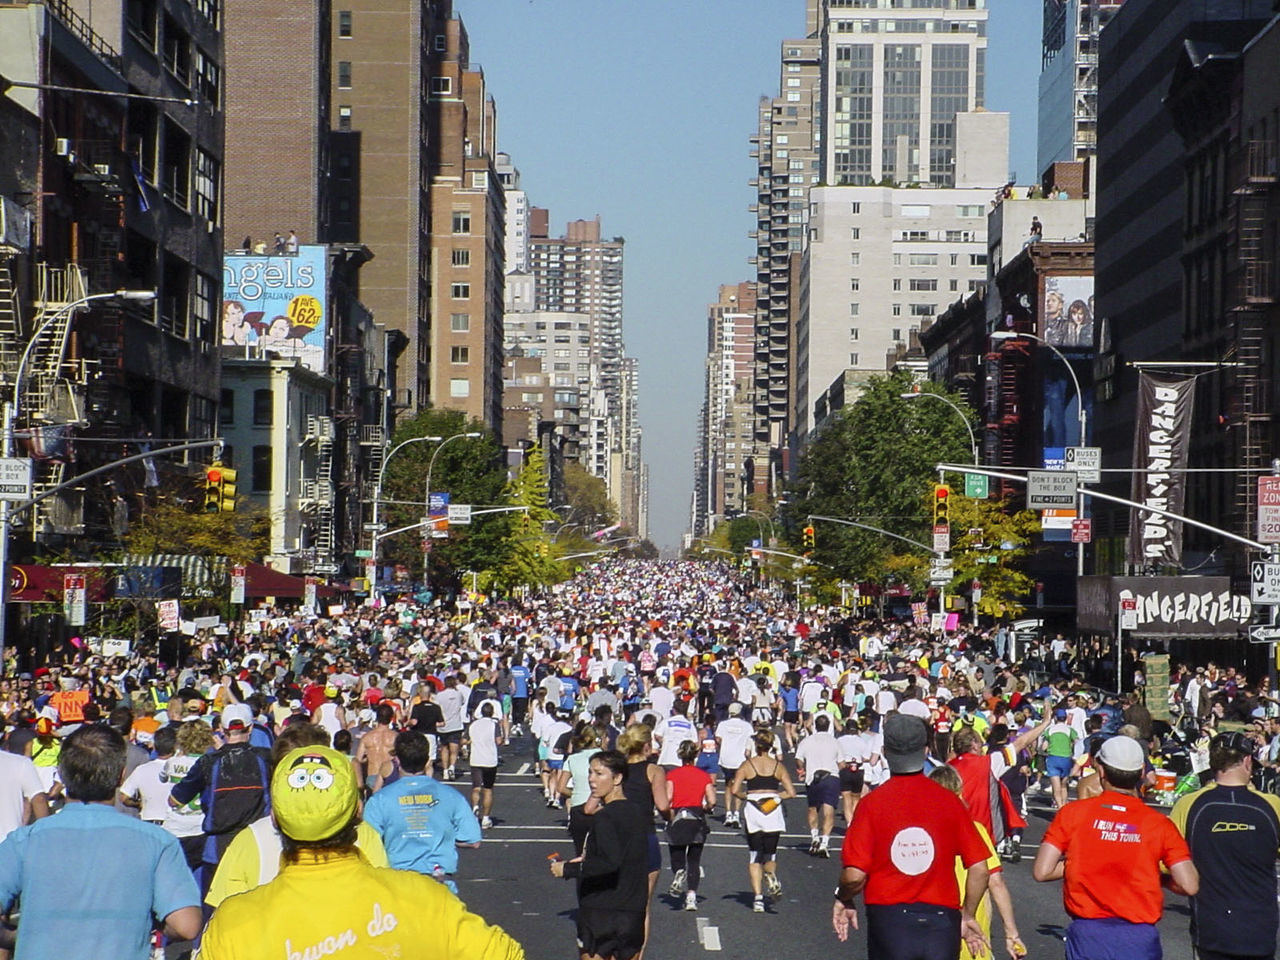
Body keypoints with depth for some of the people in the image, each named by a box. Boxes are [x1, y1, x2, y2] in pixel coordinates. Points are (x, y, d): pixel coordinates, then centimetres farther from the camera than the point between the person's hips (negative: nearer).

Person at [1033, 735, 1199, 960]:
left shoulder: (1072, 813, -1)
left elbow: (1042, 871, -5)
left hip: (1086, 935, 0)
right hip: (1138, 940, 0)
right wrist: (1158, 877, 13)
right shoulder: (1159, 824, -2)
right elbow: (1189, 885, -7)